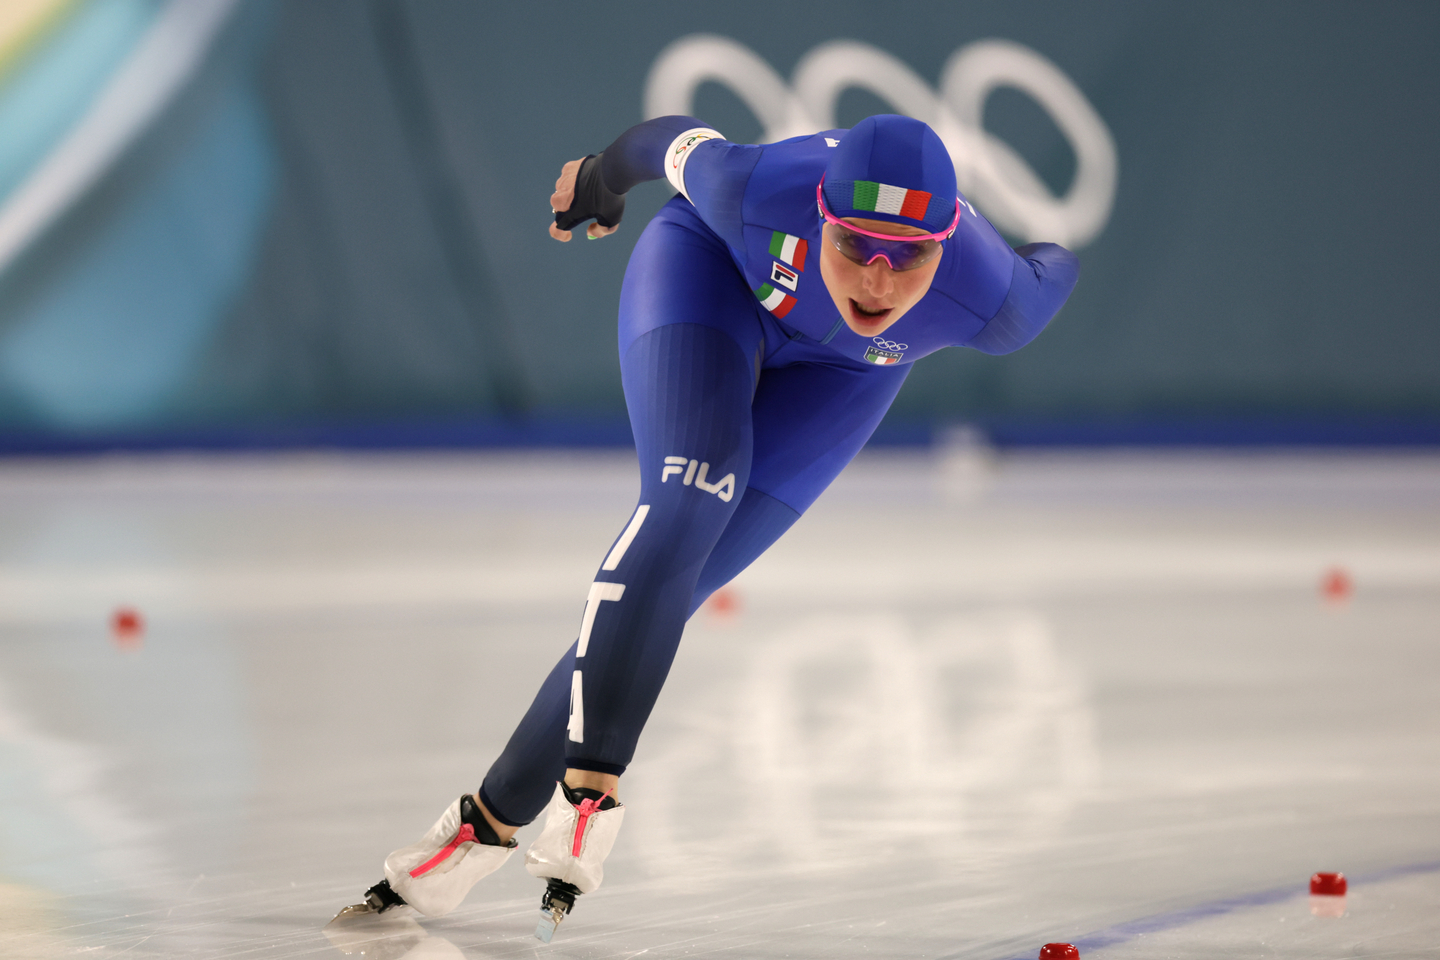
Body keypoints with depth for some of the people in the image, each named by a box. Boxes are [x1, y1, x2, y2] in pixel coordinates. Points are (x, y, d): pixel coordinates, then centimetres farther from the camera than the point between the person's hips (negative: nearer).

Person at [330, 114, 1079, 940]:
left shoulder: (988, 305, -37)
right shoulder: (756, 192, -40)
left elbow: (1052, 275, -13)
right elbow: (679, 140, -17)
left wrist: (1050, 264, 12)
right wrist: (604, 176, 5)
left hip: (839, 372, 2)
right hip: (712, 269, -2)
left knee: (664, 592, -6)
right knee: (684, 507, -28)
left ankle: (500, 813, -1)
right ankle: (590, 787, -28)